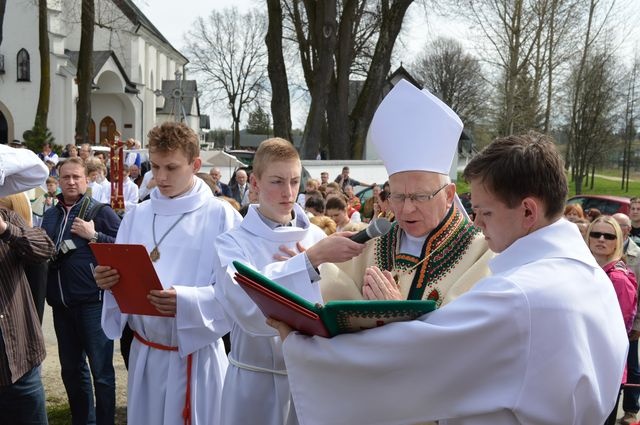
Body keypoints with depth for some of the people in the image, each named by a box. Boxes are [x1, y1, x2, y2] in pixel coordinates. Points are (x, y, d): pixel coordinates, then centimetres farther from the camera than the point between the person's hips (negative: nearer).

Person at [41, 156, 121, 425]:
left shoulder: (100, 211, -5)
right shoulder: (50, 216, 13)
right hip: (61, 303, 6)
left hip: (93, 301, -6)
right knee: (70, 368, 16)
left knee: (101, 370, 0)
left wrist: (94, 235, -18)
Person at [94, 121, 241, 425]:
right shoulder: (136, 216, 6)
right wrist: (108, 281, -13)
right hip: (145, 351, 4)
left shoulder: (221, 216, -9)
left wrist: (187, 301, -27)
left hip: (195, 352, -4)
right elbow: (122, 279, 9)